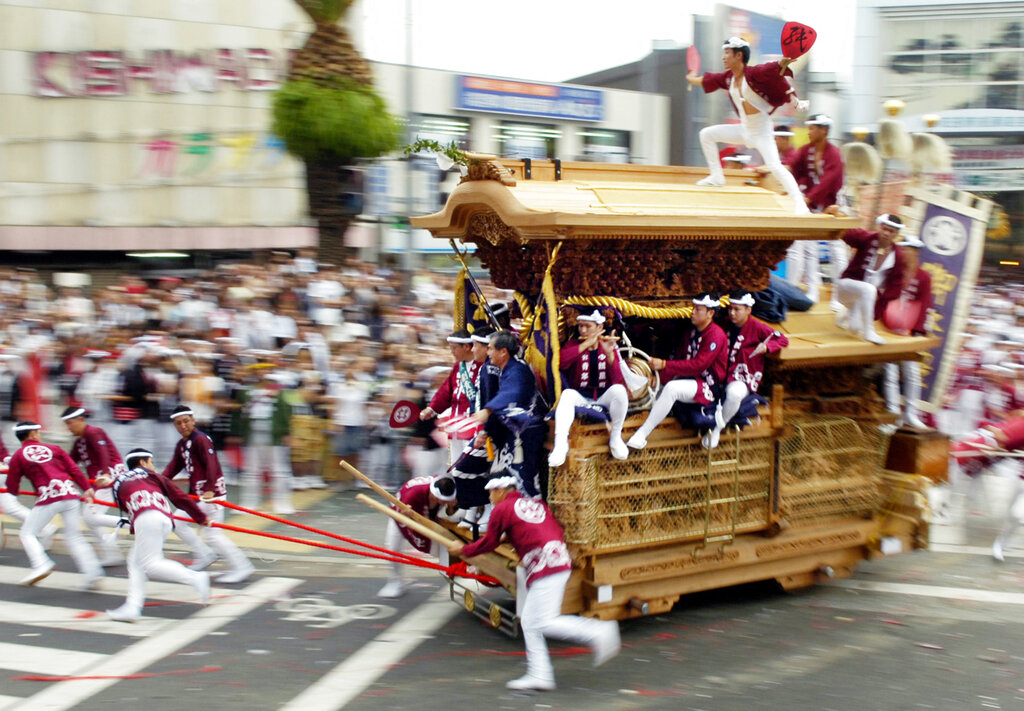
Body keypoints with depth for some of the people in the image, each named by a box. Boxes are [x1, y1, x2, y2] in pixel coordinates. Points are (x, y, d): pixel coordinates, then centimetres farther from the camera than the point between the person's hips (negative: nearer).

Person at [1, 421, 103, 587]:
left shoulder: (17, 456, 10)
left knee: (27, 533, 12)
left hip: (48, 497, -3)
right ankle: (92, 573, 4)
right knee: (74, 536, 13)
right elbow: (74, 469, 11)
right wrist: (86, 488, 14)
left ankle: (41, 565, -11)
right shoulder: (54, 449, 17)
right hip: (71, 493, 4)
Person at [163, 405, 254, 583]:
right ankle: (205, 555, 21)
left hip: (212, 493, -9)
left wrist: (210, 490, -37)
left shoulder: (201, 439, -14)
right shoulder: (181, 445, 14)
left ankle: (241, 567, -4)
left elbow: (212, 465, -26)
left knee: (212, 533, -10)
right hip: (196, 493, 9)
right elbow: (174, 466, 7)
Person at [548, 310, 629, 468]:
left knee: (619, 390, -30)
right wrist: (586, 344, -20)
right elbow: (561, 361, -20)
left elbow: (618, 380, -8)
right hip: (580, 398, 0)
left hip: (604, 397, 1)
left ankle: (615, 437, -13)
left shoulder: (609, 346, 5)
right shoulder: (573, 344, 5)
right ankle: (561, 444, -38)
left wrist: (609, 353, -22)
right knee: (567, 394, -32)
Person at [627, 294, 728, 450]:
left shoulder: (716, 334, -15)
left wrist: (664, 365, -26)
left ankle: (642, 434, -31)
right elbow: (680, 359, 11)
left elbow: (698, 365, -23)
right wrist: (661, 377, -5)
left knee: (672, 388, -34)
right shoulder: (690, 333, 12)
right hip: (690, 379, 10)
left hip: (709, 386, -10)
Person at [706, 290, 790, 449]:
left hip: (742, 378, -6)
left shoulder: (757, 327, -3)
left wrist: (766, 347, -19)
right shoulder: (726, 326, 11)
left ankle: (717, 429, -20)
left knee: (734, 393, -38)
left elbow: (783, 340, 0)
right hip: (723, 375, 6)